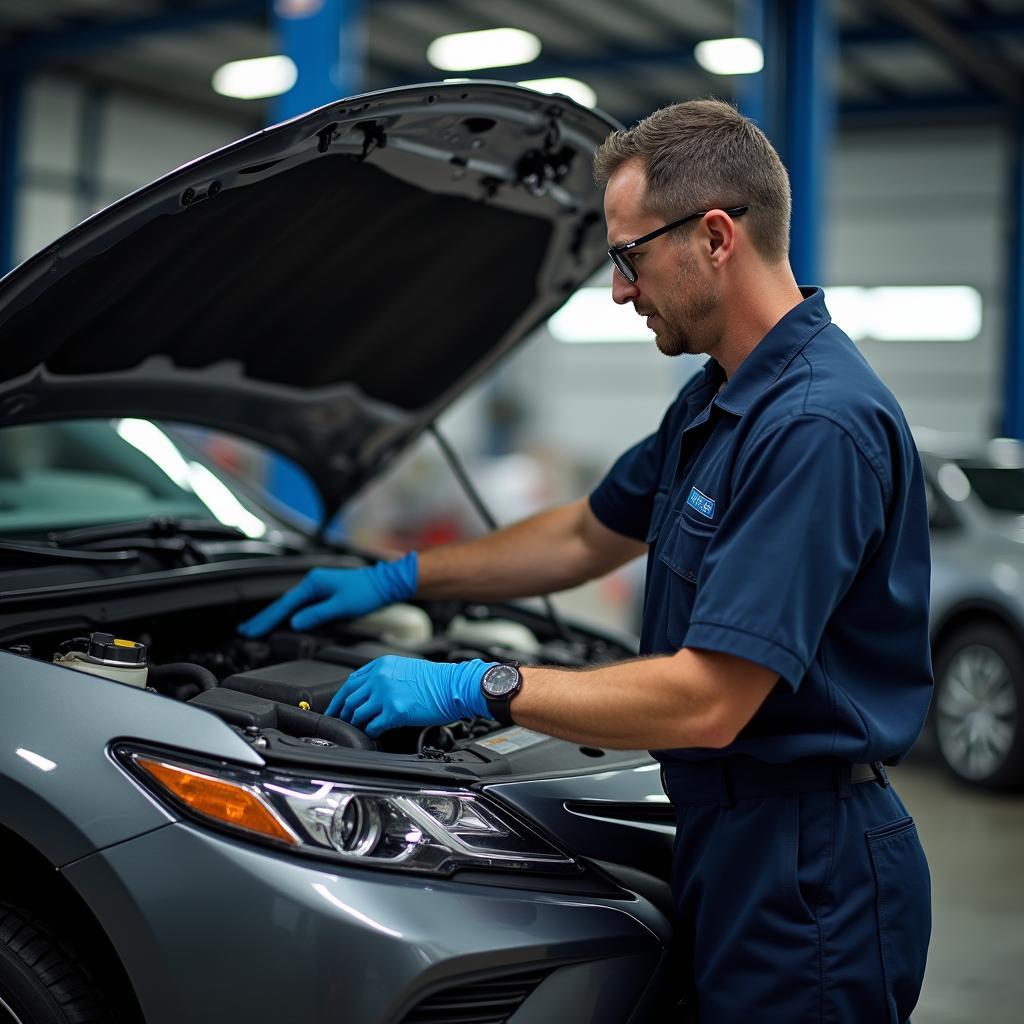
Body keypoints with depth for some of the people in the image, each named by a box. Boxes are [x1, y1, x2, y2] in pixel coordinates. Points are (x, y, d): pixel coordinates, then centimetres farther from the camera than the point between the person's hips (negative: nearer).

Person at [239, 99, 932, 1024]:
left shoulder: (818, 422, -24)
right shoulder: (714, 401, 10)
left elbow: (707, 700, -27)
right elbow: (588, 537, 24)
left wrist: (475, 687, -19)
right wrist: (397, 580, 22)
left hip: (809, 877, -9)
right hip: (728, 840, 9)